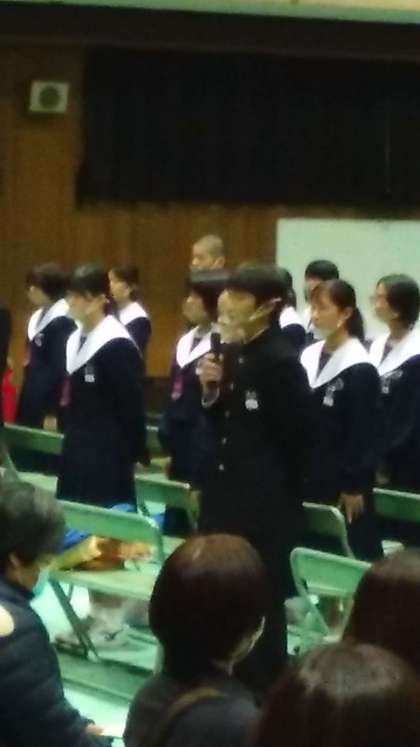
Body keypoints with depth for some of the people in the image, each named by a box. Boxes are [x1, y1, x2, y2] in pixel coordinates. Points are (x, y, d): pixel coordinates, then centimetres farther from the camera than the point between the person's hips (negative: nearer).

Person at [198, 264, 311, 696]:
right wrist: (211, 391, -3)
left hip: (265, 500, -8)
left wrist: (283, 494, -7)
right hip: (224, 489, 8)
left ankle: (263, 689, 10)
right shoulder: (230, 354, 8)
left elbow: (294, 436, -11)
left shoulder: (283, 361, -13)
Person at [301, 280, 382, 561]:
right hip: (309, 479, 7)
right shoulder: (309, 356, 8)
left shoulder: (359, 369, -12)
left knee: (353, 554, -2)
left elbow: (364, 433, -13)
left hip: (344, 482, -7)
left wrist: (355, 486, -14)